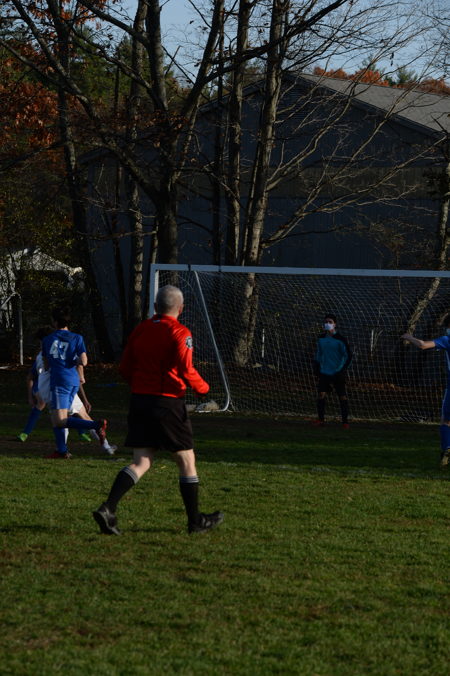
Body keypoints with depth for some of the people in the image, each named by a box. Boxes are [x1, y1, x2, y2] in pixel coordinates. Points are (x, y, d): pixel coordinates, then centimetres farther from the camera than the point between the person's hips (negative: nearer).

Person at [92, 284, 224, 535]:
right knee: (187, 461, 9)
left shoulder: (141, 329, 9)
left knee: (141, 462, 5)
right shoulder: (180, 333, -10)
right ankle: (196, 521, 17)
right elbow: (186, 370, -19)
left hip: (139, 401, 6)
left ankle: (108, 508, -14)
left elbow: (125, 368, 12)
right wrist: (203, 388, -2)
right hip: (168, 404, -6)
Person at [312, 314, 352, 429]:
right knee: (321, 394, -6)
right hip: (324, 373, 4)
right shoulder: (321, 338, 7)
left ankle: (345, 421, 5)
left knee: (342, 397, -2)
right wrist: (316, 368, 13)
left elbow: (348, 356, -4)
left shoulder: (340, 339, -7)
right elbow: (318, 354, 19)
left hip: (337, 373, -4)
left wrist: (343, 370, -9)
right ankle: (321, 419, 3)